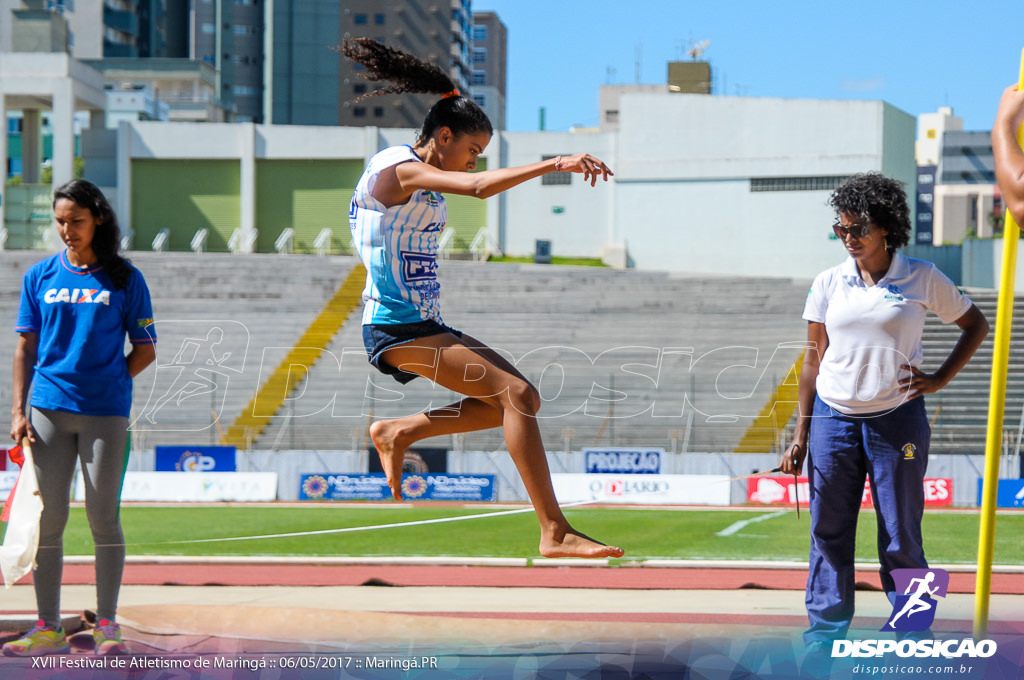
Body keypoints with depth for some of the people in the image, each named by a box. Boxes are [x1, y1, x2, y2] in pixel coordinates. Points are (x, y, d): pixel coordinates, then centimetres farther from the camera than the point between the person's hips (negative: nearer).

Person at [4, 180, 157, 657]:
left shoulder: (124, 279, 3)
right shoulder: (40, 276, 9)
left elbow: (145, 350, 7)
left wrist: (106, 384, -3)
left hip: (104, 412, -2)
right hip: (48, 410, 2)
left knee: (103, 518, 0)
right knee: (47, 519, 2)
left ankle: (106, 625, 8)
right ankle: (48, 628, 8)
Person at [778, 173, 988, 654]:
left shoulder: (922, 280, 0)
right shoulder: (828, 284, 5)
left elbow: (975, 325, 12)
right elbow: (814, 359, 10)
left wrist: (940, 379, 1)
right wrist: (801, 435, 8)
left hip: (898, 420, -2)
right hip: (833, 418, 2)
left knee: (900, 536, 0)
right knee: (829, 530, 2)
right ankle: (825, 630, 10)